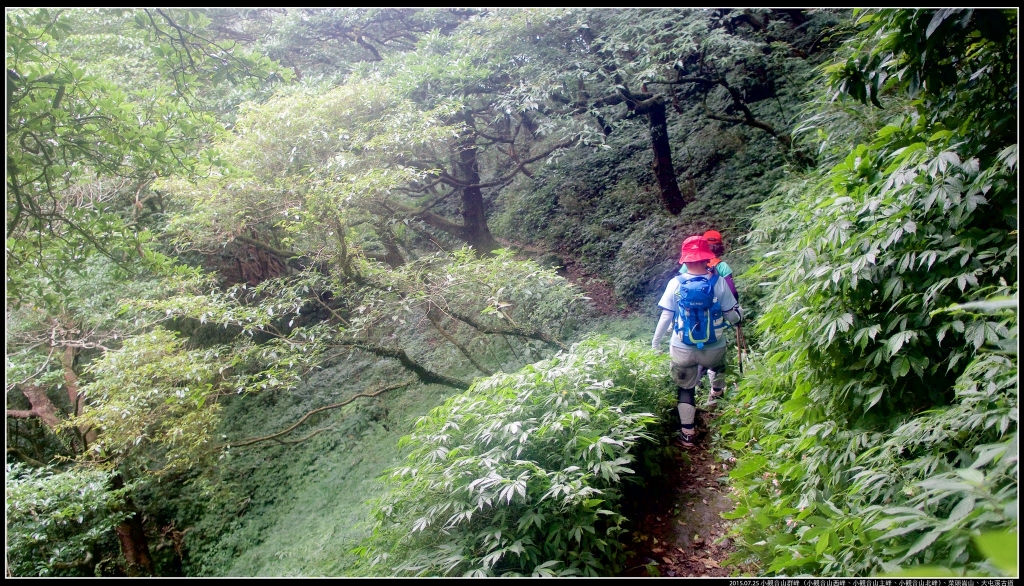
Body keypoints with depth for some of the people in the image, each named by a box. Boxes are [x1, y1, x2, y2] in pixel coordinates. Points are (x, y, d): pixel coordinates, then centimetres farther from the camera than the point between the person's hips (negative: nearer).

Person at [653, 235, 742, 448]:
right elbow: (731, 316, -5)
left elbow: (666, 317, -8)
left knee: (685, 389, 14)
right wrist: (740, 313, 19)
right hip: (713, 348, 0)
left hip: (682, 349, 0)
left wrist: (656, 341, 5)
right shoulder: (719, 283, -12)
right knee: (719, 369, 35)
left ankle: (687, 434, 16)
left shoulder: (675, 284, -10)